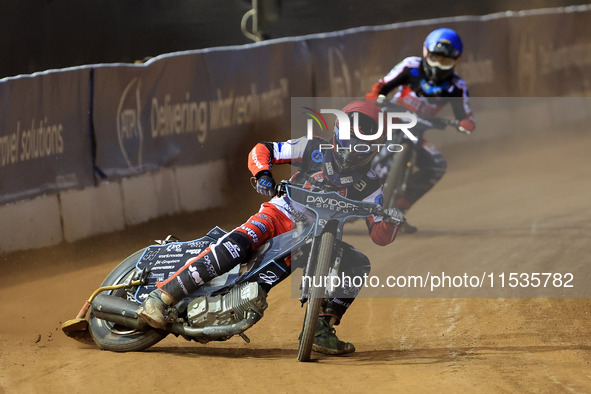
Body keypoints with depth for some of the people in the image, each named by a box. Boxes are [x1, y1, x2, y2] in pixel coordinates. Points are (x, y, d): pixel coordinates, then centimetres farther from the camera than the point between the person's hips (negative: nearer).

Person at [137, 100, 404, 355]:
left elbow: (380, 237, -2)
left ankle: (320, 329, -17)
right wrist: (263, 175, -18)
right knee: (238, 243, -33)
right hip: (281, 216, -3)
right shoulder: (315, 149, 1)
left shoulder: (369, 185, 2)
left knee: (357, 264, -21)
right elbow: (261, 149, 3)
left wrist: (391, 222, -26)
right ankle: (161, 296, -39)